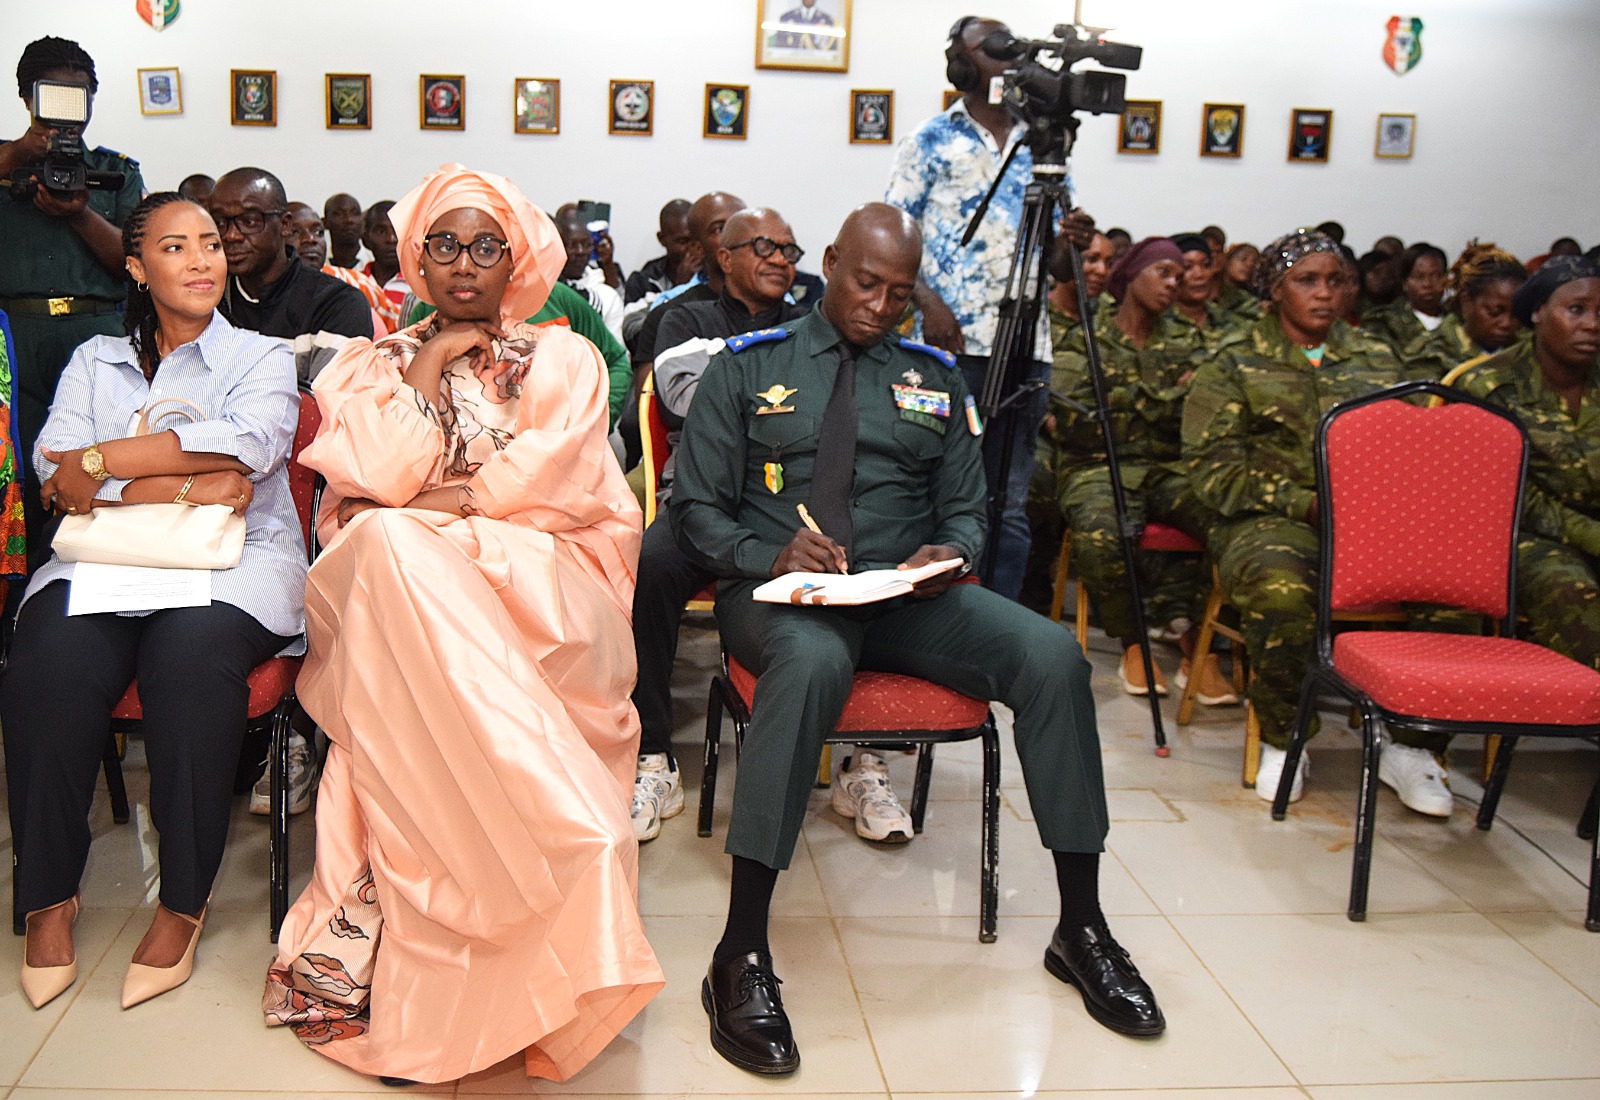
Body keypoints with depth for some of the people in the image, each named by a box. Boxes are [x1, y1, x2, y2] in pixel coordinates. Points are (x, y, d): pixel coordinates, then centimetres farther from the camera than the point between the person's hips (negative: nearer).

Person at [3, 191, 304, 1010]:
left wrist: (100, 463, -7)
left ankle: (183, 903, -21)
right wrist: (181, 488, -11)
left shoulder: (260, 356, 16)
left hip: (235, 561, -2)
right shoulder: (95, 361, 22)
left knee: (189, 658, -34)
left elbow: (247, 443, -7)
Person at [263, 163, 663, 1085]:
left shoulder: (564, 360, 18)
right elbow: (372, 482, 1)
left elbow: (560, 483, 0)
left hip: (537, 581, -1)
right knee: (390, 543, -35)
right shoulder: (369, 365, 21)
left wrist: (436, 507, -4)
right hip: (391, 583, 1)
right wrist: (429, 368, 4)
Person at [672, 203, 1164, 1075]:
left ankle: (1081, 929, -10)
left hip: (907, 592, 4)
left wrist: (949, 555, -6)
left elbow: (966, 508, 18)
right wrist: (771, 556, -16)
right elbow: (698, 510, 4)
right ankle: (741, 959, -33)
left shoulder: (933, 377, 18)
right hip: (779, 594, -3)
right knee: (813, 661, -40)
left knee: (1052, 655, -23)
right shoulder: (747, 367, 8)